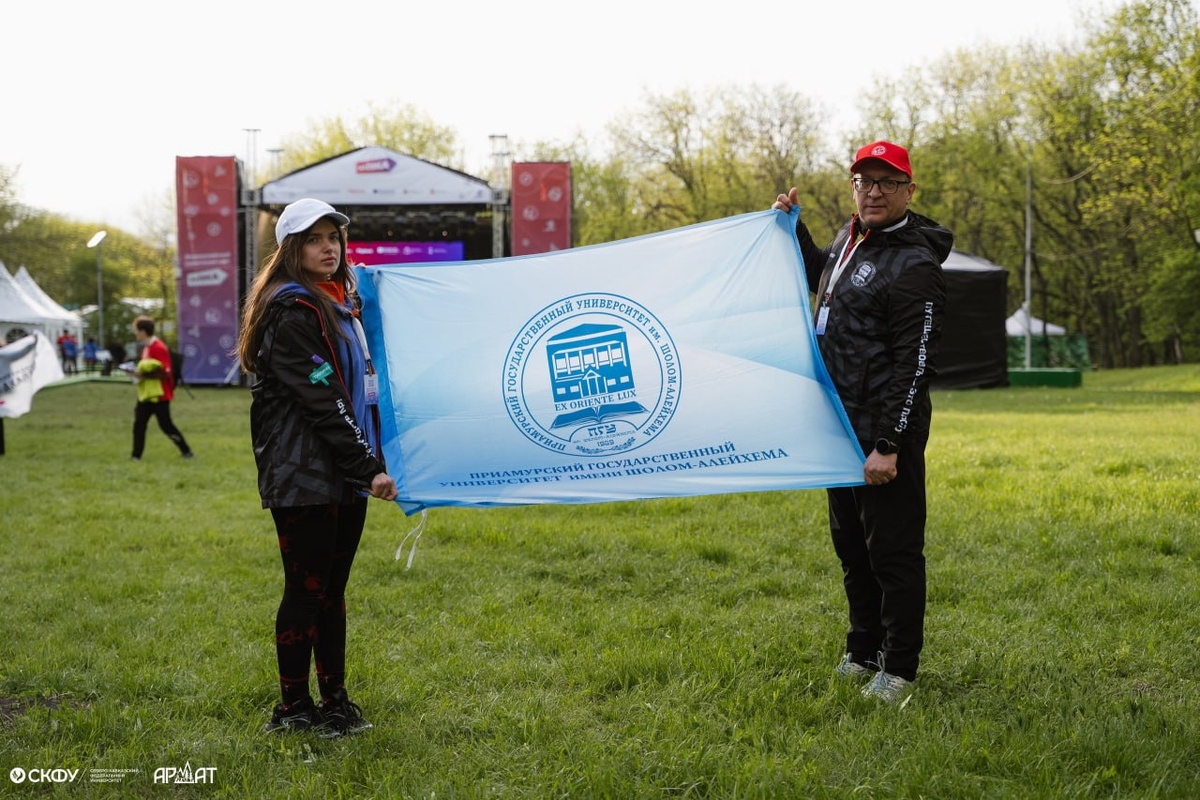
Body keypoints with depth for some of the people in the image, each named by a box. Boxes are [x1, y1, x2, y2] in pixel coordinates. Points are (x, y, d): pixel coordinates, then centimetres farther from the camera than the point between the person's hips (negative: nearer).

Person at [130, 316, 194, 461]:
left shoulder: (159, 348, -20)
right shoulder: (146, 347, 9)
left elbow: (164, 373, -24)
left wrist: (143, 375, -24)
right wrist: (139, 371, 2)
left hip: (159, 395, -9)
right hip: (146, 394, 9)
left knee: (166, 426, 0)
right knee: (139, 424, 4)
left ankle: (186, 451, 14)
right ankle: (136, 456, 7)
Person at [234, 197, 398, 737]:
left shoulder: (341, 302, 17)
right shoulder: (289, 311, -12)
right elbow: (320, 400, -18)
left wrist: (370, 462, 14)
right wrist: (368, 467, -17)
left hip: (345, 477, 8)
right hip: (304, 477, -8)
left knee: (332, 589, 12)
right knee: (306, 589, -2)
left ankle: (334, 700, 20)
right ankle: (293, 708, 8)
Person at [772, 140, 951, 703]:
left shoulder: (914, 266, -17)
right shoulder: (851, 238, 12)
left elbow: (915, 365, -21)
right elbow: (822, 273, 37)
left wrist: (889, 444, -24)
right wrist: (793, 225, 22)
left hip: (887, 436, -9)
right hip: (843, 426, 9)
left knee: (893, 552, -3)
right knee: (852, 548, 17)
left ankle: (899, 670, 7)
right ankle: (863, 652, 30)